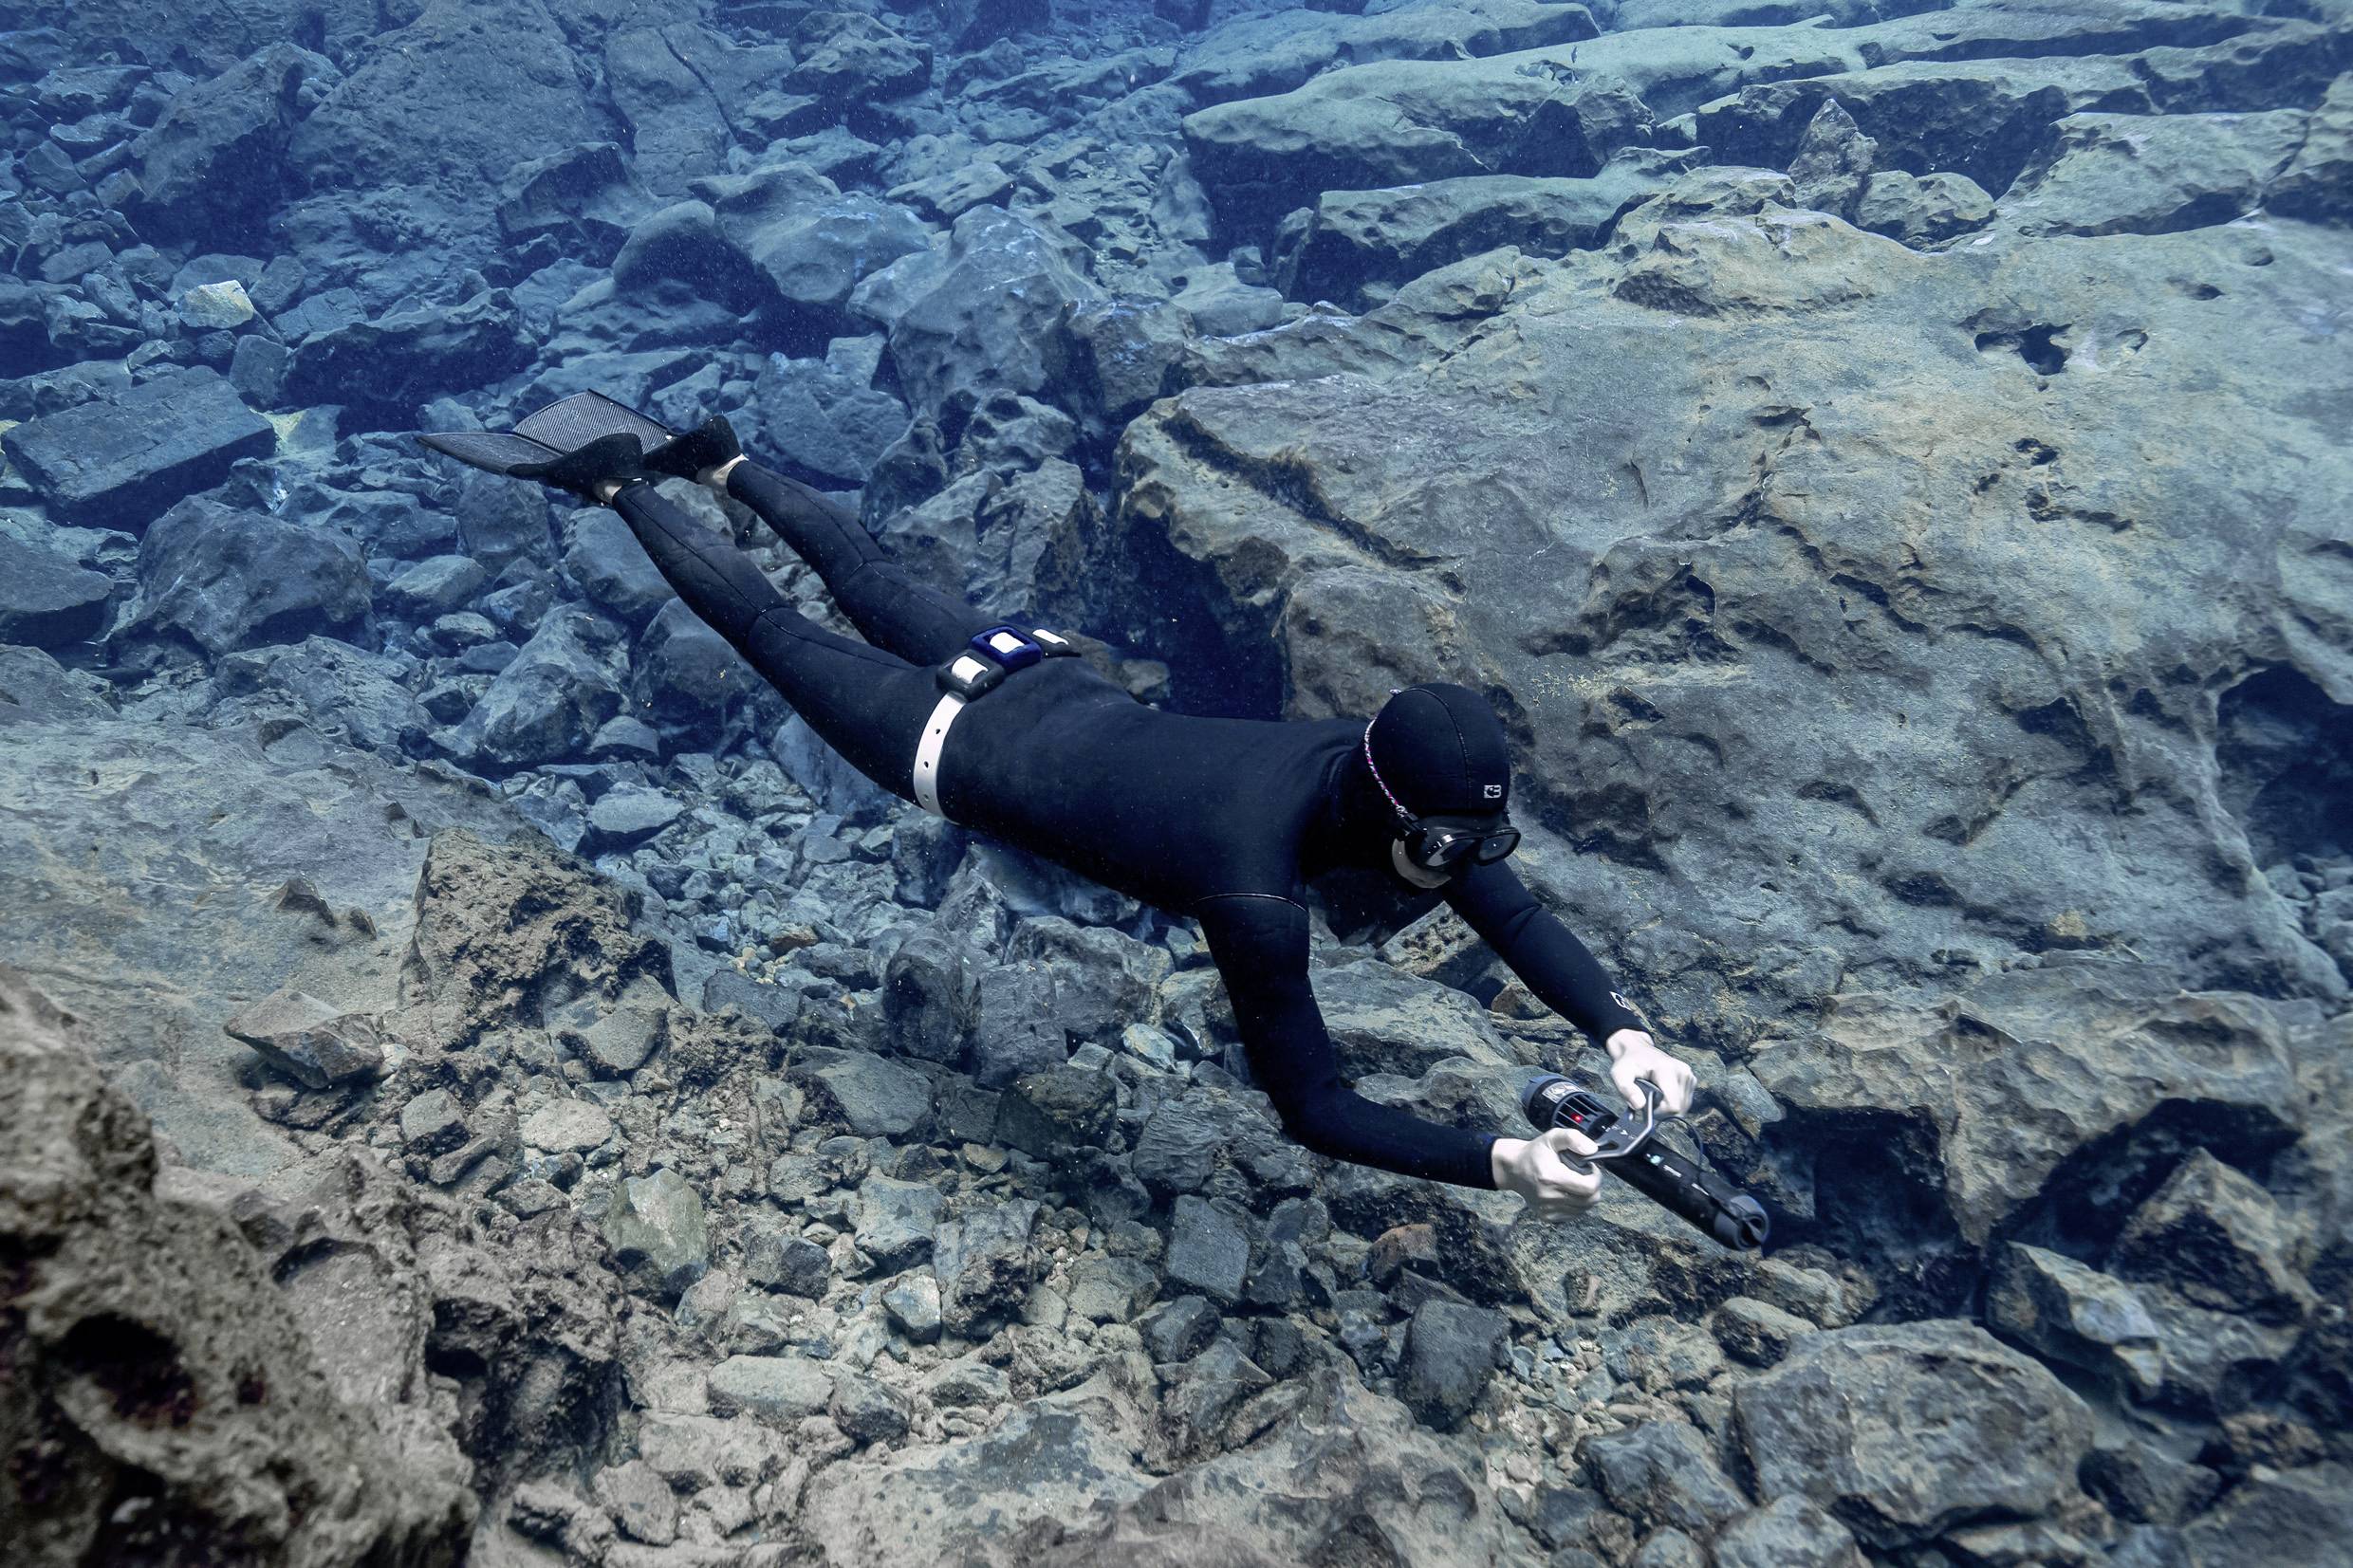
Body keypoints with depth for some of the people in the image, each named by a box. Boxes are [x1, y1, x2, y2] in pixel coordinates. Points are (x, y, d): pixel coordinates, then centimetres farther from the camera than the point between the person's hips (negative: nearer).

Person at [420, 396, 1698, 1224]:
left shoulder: (1390, 769, -20)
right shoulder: (1255, 889, -40)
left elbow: (1515, 913, -9)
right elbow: (1310, 1107, -34)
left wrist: (1621, 1033, -22)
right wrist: (1502, 1164, -38)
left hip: (1050, 683, 6)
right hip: (966, 752, -6)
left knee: (881, 593, 29)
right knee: (775, 632, 17)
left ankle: (714, 459, 50)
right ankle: (613, 481, 36)